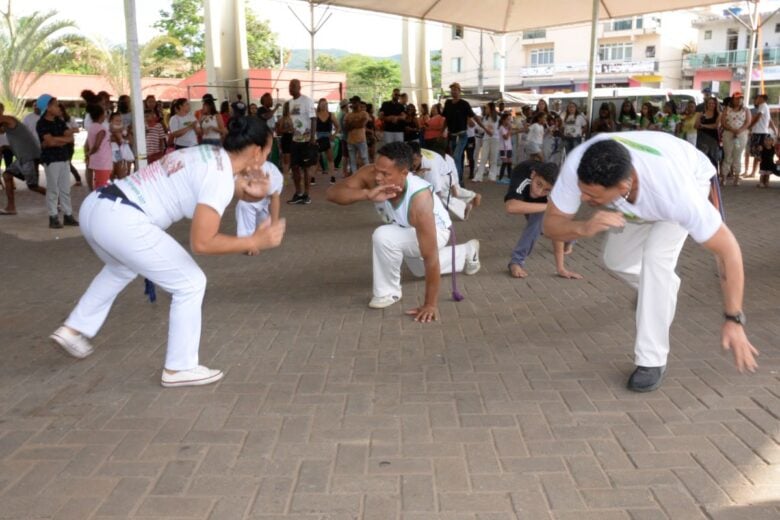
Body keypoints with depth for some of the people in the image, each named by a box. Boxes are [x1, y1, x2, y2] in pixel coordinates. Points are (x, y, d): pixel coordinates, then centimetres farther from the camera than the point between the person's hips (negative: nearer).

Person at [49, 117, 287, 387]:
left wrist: (252, 191, 5)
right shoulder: (220, 178, -11)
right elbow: (201, 243, -17)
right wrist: (255, 242, -10)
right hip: (122, 221, -10)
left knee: (121, 269, 39)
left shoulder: (210, 154, 15)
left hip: (94, 206, 10)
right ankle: (179, 368, 14)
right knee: (190, 284, 4)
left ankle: (74, 329, 45)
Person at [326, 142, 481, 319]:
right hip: (406, 230, 7)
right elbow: (332, 192, -41)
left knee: (384, 237, -34)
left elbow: (430, 256, -44)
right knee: (421, 269, 33)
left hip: (436, 230, -7)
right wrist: (367, 194, -58)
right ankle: (468, 252, 56)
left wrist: (430, 304, -43)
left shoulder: (419, 199, -45)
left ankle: (388, 291, -9)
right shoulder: (371, 174, -33)